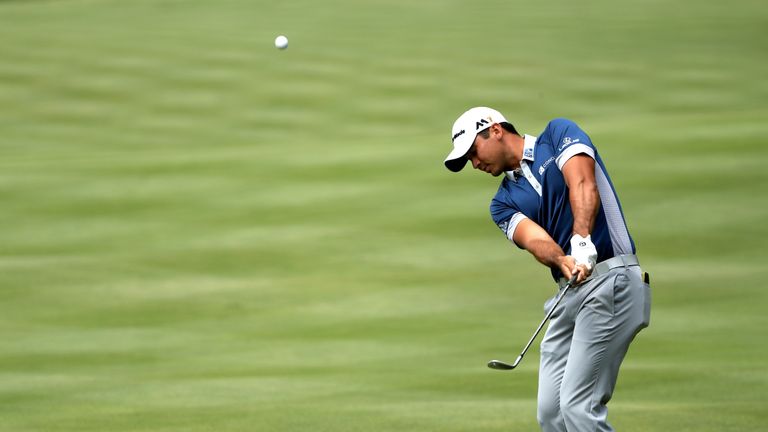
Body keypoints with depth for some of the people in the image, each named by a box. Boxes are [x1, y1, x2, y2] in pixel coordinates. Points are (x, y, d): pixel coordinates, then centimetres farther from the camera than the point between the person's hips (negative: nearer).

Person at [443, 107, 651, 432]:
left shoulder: (558, 134, 3)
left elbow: (582, 184, -15)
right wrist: (563, 262, -27)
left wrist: (582, 242, -32)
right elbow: (534, 239, -5)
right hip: (569, 294, 8)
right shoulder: (504, 202, 16)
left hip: (611, 281, -8)